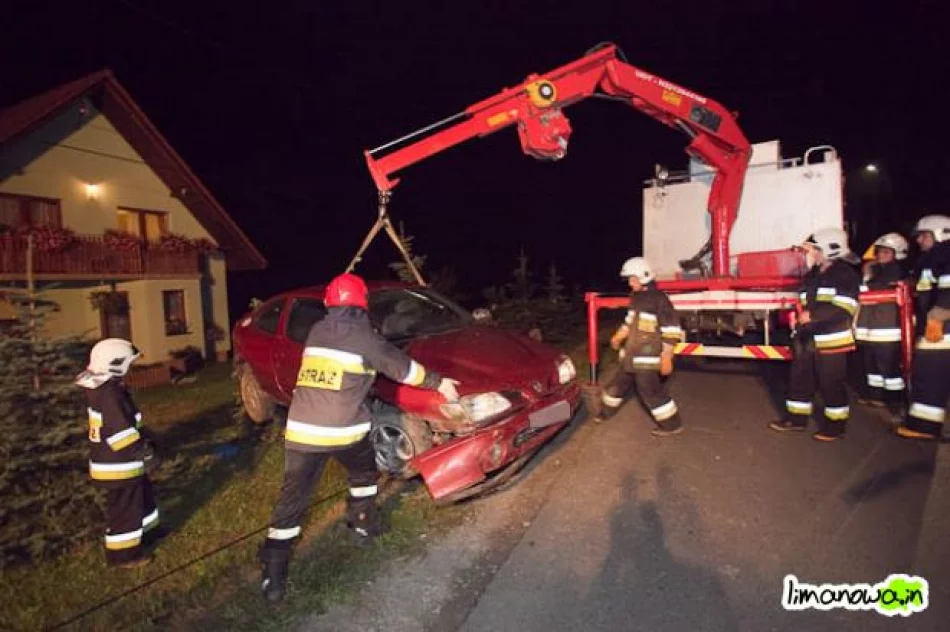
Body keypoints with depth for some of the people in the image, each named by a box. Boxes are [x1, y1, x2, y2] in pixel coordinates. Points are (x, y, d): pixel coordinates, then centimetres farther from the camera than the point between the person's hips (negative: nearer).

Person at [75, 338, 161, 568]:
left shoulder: (105, 388, 8)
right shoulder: (109, 393, -26)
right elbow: (119, 431, -28)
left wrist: (140, 442, 18)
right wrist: (140, 449, -19)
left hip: (118, 461, 11)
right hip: (117, 464, -11)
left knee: (142, 495, 24)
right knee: (124, 506, 3)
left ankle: (144, 531, 41)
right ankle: (122, 553, 17)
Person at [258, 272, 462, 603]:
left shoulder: (316, 332, 12)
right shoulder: (363, 336, -5)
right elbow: (403, 367, 3)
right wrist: (438, 382, 15)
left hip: (301, 428, 4)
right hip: (343, 430, -4)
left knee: (293, 495, 8)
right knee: (364, 474, 26)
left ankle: (273, 575, 9)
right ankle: (363, 524, 40)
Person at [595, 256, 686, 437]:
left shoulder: (659, 299, -17)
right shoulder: (636, 298, 10)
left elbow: (671, 330, -19)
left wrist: (667, 357, -21)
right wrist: (618, 336, 30)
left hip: (648, 356, -8)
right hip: (631, 354, 9)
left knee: (651, 391, -2)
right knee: (619, 383, 19)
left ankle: (672, 424, 13)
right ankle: (607, 412, 37)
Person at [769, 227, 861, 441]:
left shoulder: (845, 274, -9)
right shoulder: (811, 276, 16)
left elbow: (843, 309, -20)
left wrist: (813, 315, -23)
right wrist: (799, 317, 14)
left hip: (832, 340, -8)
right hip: (807, 338, 8)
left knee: (832, 383, 1)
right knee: (800, 378, 11)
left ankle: (836, 424, 16)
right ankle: (797, 418, 22)